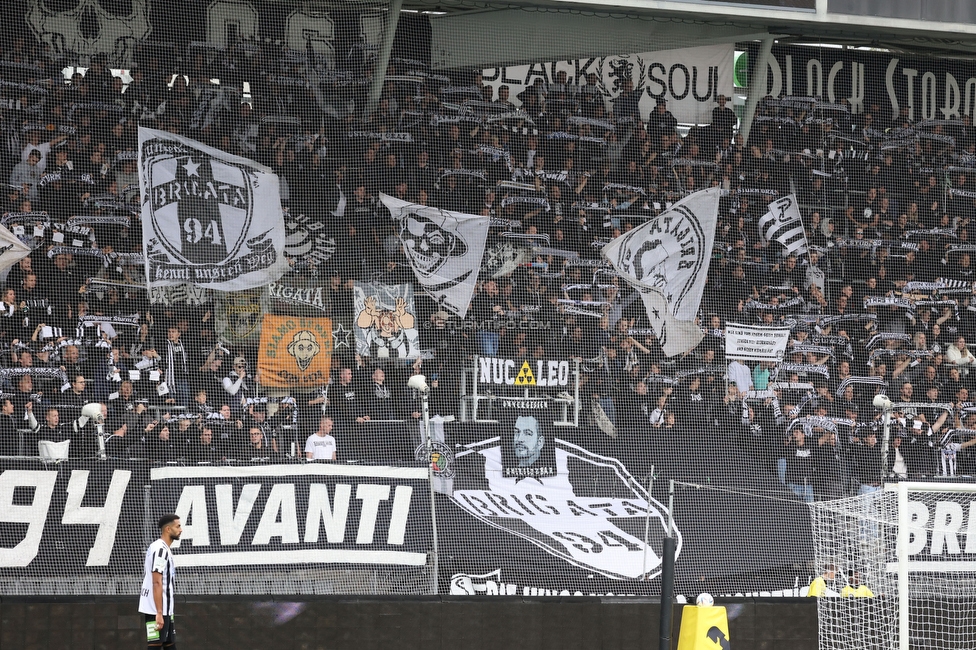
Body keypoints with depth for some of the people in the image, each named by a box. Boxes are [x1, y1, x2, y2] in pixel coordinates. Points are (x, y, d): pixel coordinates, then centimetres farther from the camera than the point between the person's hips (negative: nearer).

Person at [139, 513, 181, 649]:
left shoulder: (165, 549, 15)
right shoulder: (160, 550, -16)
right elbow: (157, 583, -21)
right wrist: (159, 613, -24)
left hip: (166, 609, 10)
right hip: (157, 609, -10)